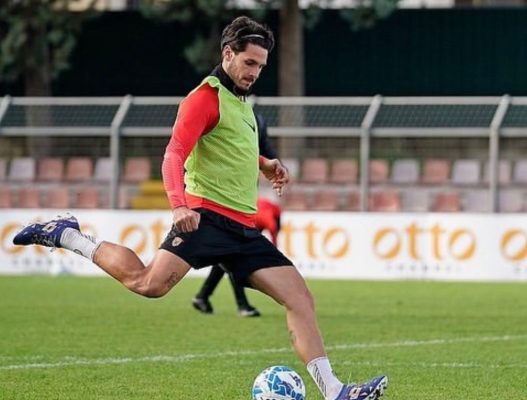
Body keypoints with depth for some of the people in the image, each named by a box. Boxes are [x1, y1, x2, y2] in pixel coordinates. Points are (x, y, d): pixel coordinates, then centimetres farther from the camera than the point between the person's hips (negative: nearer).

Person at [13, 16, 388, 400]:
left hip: (243, 229, 8)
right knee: (150, 283, -26)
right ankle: (68, 236, -6)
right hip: (208, 216, -8)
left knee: (301, 299, -1)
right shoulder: (206, 97, -5)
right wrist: (179, 205, -32)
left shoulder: (242, 102, 23)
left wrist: (263, 163, 29)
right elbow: (175, 155, -17)